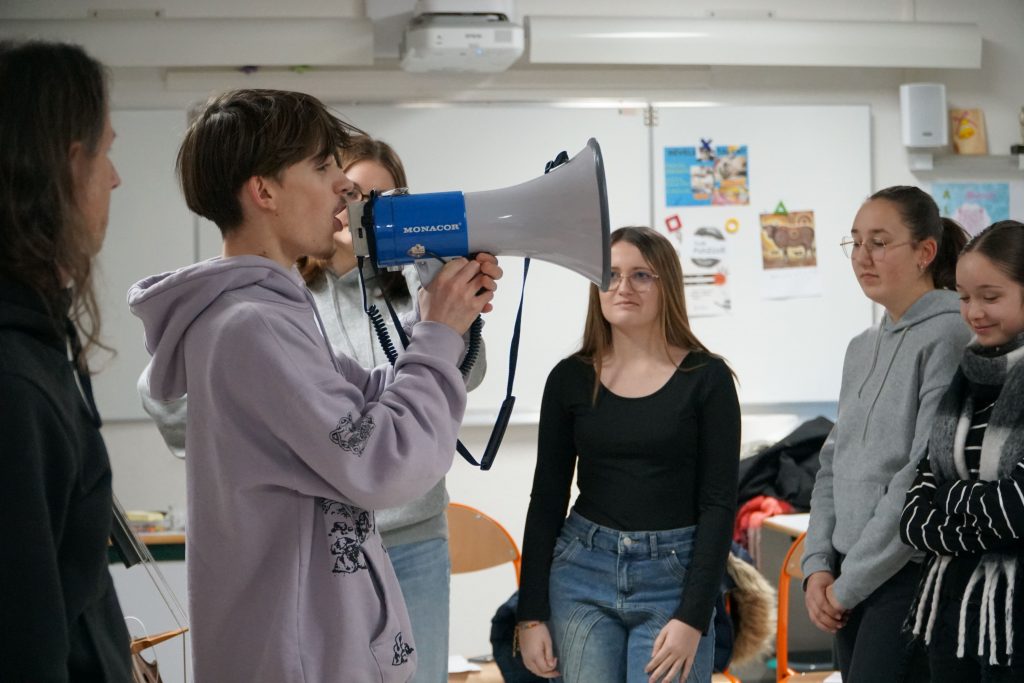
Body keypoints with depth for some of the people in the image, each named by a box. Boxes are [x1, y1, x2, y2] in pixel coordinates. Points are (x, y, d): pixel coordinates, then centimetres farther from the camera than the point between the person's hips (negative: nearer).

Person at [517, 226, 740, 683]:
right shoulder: (570, 378, 3)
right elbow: (546, 501, 6)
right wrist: (531, 615, 2)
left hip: (673, 577, -2)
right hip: (582, 574, 2)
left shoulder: (706, 378, -3)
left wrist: (692, 618, -11)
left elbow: (718, 504, -5)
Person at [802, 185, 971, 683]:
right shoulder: (863, 348, 14)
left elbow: (926, 477, -15)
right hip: (849, 582, 7)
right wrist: (818, 567, 2)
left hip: (911, 575, -7)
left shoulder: (949, 337, -10)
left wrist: (850, 582, -11)